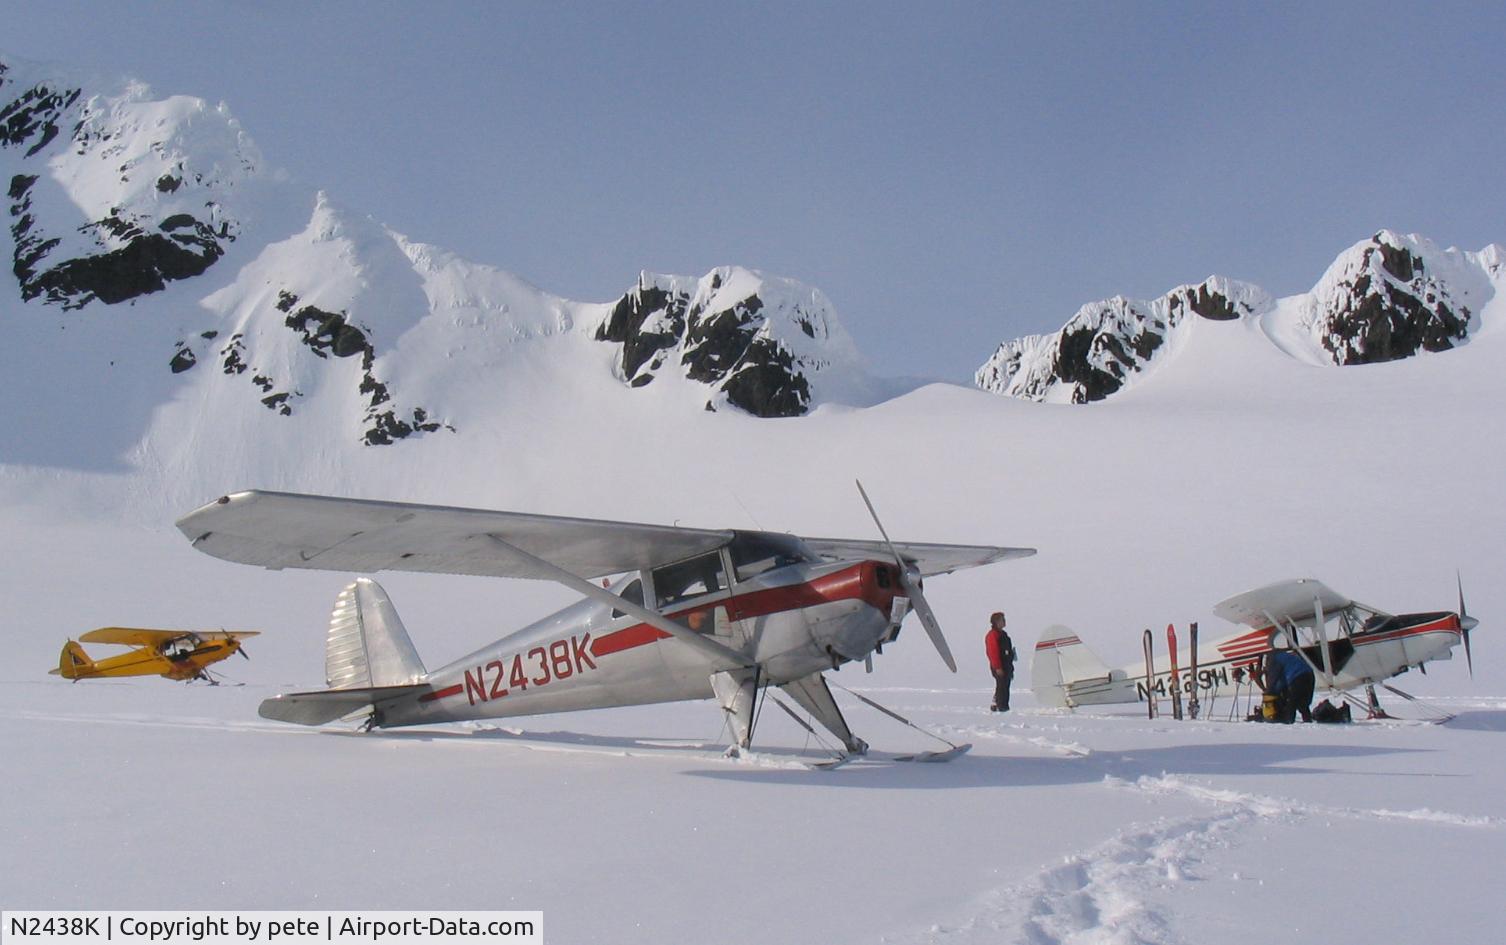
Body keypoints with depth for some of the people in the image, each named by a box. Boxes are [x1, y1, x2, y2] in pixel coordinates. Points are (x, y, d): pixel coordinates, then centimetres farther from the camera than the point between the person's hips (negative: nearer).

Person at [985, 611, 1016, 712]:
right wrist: (998, 667, -23)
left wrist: (1010, 667, 22)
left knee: (1005, 687, 10)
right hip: (1000, 667, -10)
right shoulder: (992, 635, -11)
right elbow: (993, 652, -18)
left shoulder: (1002, 634, 20)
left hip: (1006, 665, 10)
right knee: (1002, 686, -11)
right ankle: (1002, 707, -10)